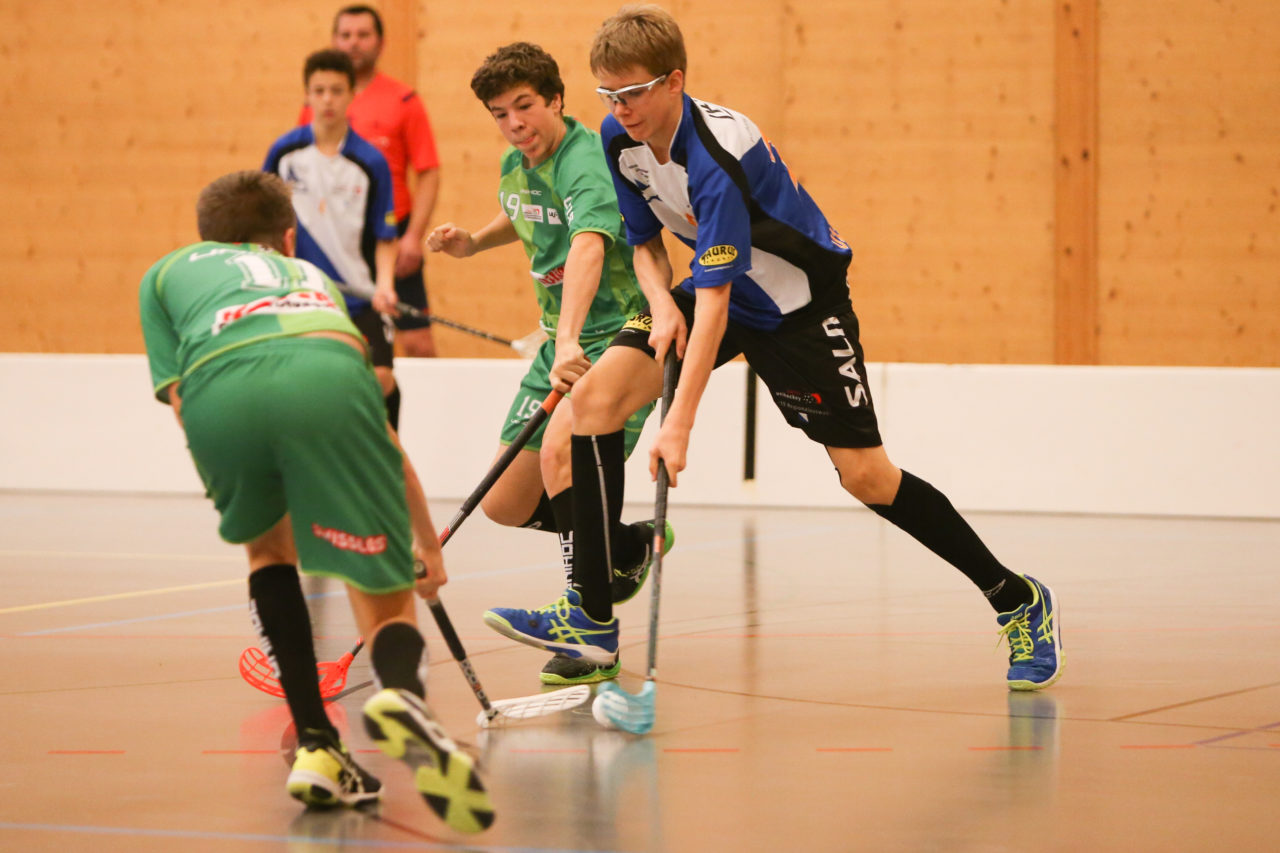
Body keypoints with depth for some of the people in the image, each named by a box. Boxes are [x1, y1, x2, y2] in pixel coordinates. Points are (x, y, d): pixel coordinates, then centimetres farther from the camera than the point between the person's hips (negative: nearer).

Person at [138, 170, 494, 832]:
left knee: (268, 548, 30)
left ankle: (315, 746, 20)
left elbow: (181, 402, 24)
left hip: (218, 388, 0)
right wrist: (426, 541, 62)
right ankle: (401, 692, -28)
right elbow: (385, 440, 51)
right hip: (328, 377, 0)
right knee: (387, 605, 7)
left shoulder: (168, 271, 40)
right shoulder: (312, 278, 45)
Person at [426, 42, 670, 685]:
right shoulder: (515, 166, 4)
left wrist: (570, 339, -59)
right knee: (505, 506, 7)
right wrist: (473, 242, 9)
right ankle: (632, 545, 34)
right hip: (562, 343, 9)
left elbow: (588, 246, -43)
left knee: (560, 449, -35)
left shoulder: (586, 164, -23)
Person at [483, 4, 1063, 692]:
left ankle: (1017, 601, 11)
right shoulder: (619, 138, -9)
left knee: (865, 475, -9)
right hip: (715, 287, 7)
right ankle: (592, 620, -11)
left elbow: (715, 301, -37)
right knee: (596, 395, -13)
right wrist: (660, 302, -17)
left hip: (800, 301, -7)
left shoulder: (718, 157, -33)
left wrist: (680, 426, -41)